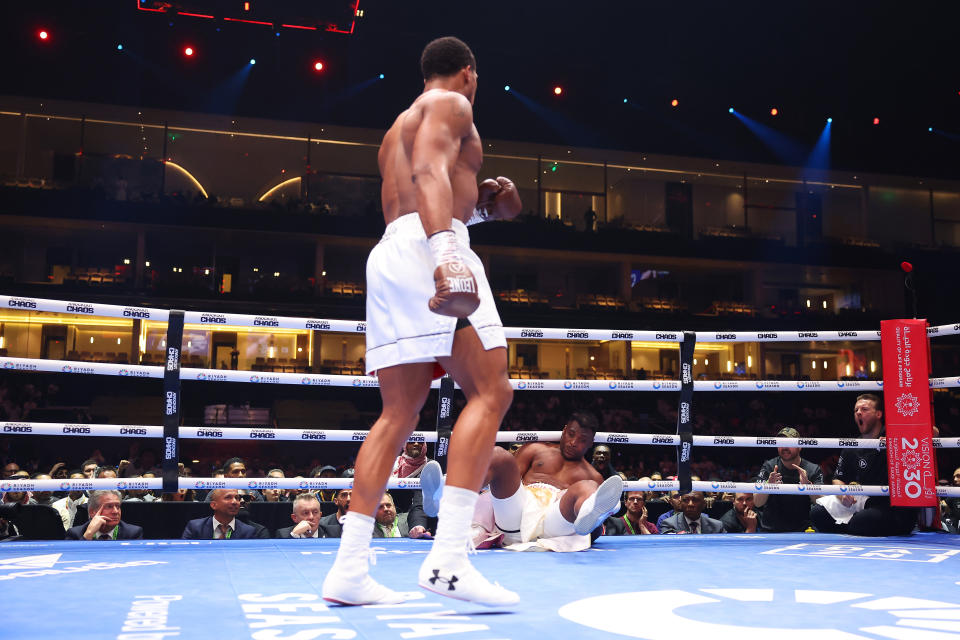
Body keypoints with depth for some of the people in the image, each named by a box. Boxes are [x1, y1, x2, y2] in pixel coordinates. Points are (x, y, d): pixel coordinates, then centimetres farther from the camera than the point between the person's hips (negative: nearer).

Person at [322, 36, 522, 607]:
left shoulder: (399, 126, 34)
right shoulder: (451, 105, 7)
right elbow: (430, 170, -14)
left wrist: (478, 206, 32)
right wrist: (446, 247, -30)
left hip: (388, 253, 9)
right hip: (427, 246, -9)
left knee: (399, 413, 6)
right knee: (490, 391, -12)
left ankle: (349, 567, 1)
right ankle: (448, 557, -23)